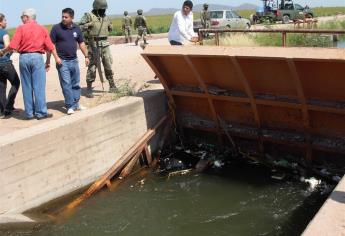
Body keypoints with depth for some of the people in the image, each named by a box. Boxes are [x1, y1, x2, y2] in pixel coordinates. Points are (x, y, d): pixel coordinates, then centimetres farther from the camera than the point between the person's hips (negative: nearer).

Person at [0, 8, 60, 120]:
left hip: (24, 57, 1)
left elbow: (12, 46, -6)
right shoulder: (42, 29, 7)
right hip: (37, 57, 0)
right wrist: (56, 57, 8)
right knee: (39, 86, 1)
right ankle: (41, 112, 1)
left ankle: (29, 113, 13)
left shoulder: (21, 28, 2)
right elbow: (50, 46, 1)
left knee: (27, 87, 8)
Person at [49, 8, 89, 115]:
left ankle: (76, 104, 24)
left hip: (74, 60, 5)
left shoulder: (76, 28, 5)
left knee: (76, 84, 12)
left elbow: (81, 43, 14)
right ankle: (70, 106, 2)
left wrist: (86, 56, 9)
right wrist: (48, 60, -10)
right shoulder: (56, 28, -7)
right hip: (62, 61, -4)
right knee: (66, 84, -4)